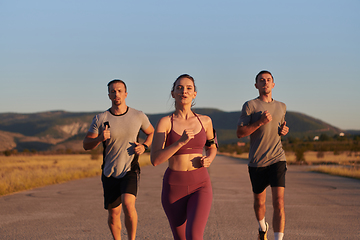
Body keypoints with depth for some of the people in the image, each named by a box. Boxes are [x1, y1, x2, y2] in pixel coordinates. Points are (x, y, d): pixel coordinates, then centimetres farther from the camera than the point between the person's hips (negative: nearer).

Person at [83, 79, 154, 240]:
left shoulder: (139, 116, -3)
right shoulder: (100, 119, -5)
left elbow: (151, 133, 15)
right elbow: (86, 145, -3)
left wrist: (144, 147, -5)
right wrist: (100, 138, -24)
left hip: (130, 171, -2)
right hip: (110, 173, 2)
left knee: (128, 204, -25)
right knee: (113, 214, 9)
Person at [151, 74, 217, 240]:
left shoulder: (205, 121, 4)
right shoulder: (164, 122, -4)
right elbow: (155, 160, -13)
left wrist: (209, 159, -1)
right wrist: (181, 142, -24)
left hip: (200, 186, 0)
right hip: (174, 187, 0)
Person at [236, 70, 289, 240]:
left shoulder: (281, 106, 13)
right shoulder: (250, 105, -1)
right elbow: (239, 133, -7)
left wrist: (284, 130, 6)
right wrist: (260, 122, -18)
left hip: (277, 159, 1)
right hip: (257, 162, -1)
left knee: (279, 202, -15)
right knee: (259, 202, 15)